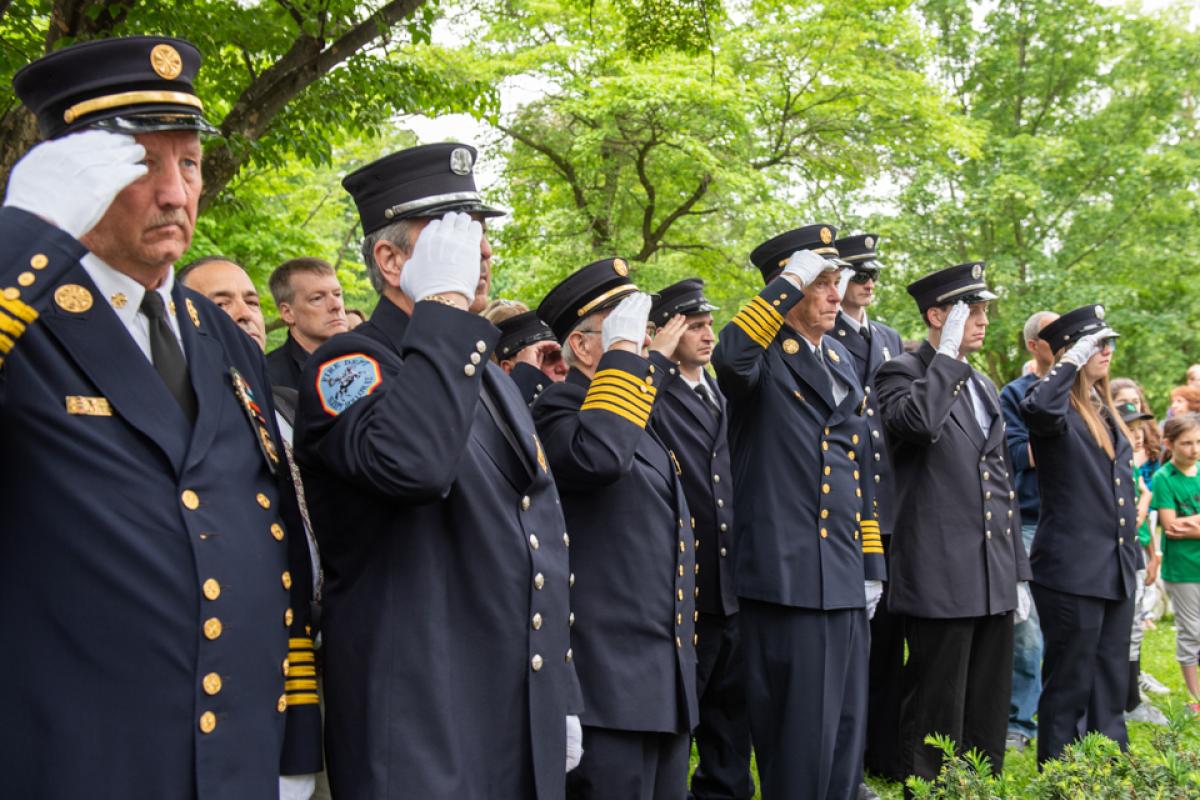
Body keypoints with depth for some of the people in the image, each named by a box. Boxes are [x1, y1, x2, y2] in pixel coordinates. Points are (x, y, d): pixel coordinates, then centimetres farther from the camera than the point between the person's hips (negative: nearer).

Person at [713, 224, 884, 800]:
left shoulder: (841, 360, 17)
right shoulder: (763, 357, -5)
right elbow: (730, 358, -32)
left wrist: (871, 566, 19)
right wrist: (789, 282, -24)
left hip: (844, 579, 7)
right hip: (785, 574, -7)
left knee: (846, 725, 13)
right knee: (801, 726, -3)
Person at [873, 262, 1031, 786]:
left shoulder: (984, 387, 19)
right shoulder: (902, 373, -4)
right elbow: (918, 422, -29)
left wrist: (1018, 571, 17)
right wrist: (947, 355, -17)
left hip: (996, 583, 8)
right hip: (941, 579, -7)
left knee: (989, 715, 13)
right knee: (936, 719, -1)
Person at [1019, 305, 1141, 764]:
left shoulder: (1107, 411, 15)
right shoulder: (1059, 407, -10)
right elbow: (1037, 408, -36)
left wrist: (1131, 548, 18)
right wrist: (1074, 361, -23)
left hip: (1117, 570, 8)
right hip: (1073, 568, -8)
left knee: (1111, 689, 14)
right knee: (1068, 687, 0)